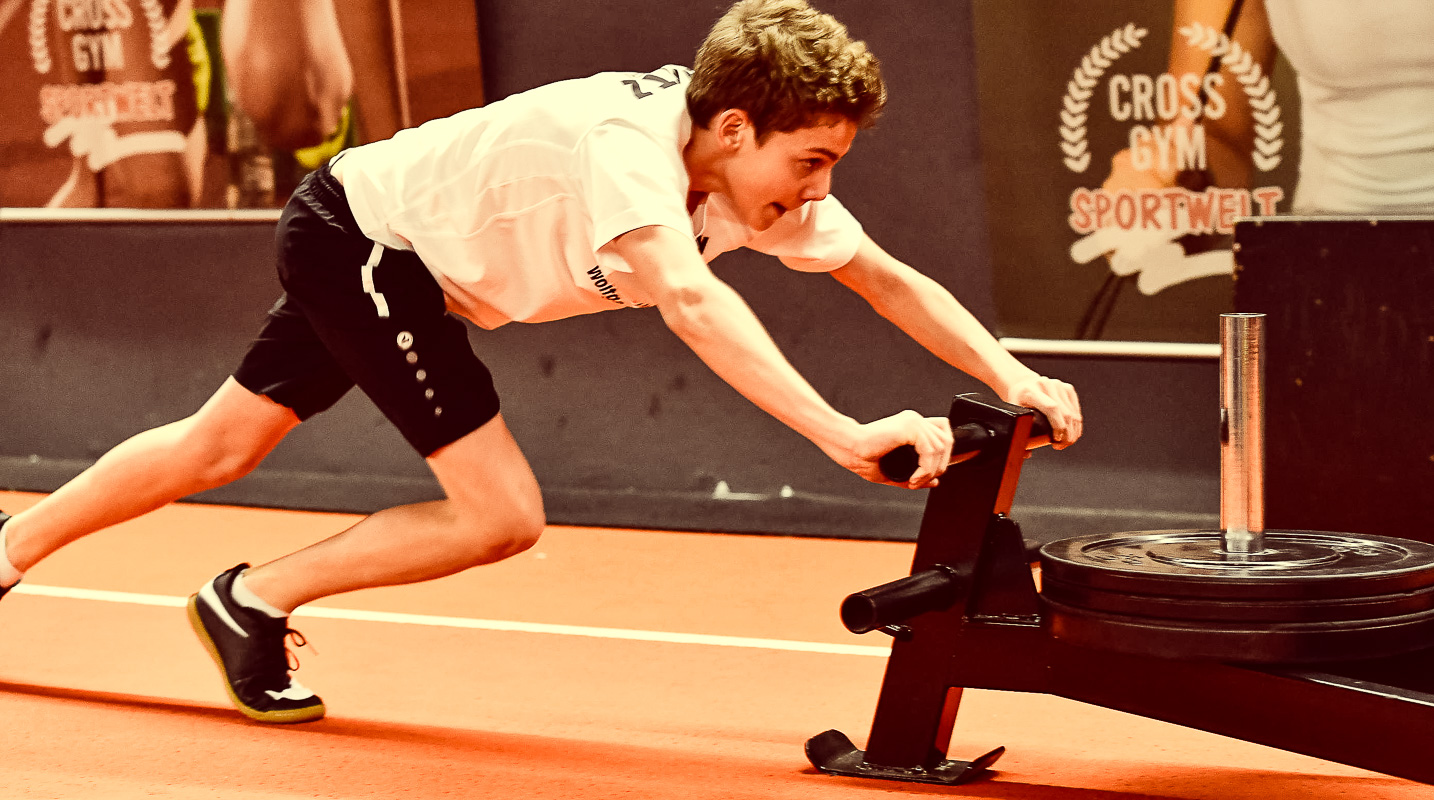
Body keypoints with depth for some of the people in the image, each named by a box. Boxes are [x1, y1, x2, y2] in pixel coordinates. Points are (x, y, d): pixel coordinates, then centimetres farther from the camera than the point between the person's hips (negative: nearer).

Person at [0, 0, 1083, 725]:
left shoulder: (767, 175, -14)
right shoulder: (627, 140, -38)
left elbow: (887, 278, -5)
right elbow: (686, 297, -54)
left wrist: (1013, 378, -19)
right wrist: (842, 434, -61)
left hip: (392, 260, 9)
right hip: (358, 232, -9)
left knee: (221, 447, 21)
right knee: (501, 514, -12)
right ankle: (252, 602, 4)